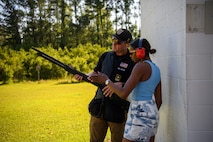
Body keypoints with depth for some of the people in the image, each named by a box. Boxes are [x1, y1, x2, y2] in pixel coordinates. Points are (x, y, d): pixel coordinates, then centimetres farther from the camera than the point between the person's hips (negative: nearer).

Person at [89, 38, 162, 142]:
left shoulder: (141, 66, -15)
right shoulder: (156, 69, 11)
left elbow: (123, 94, -22)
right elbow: (158, 100, 15)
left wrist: (106, 80, -9)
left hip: (140, 115, -9)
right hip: (152, 112, 9)